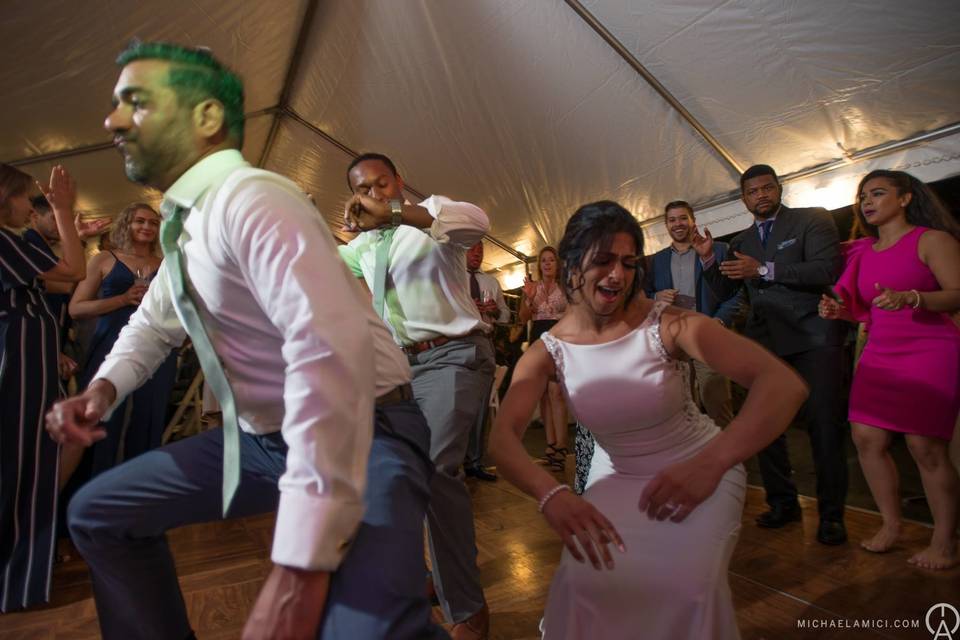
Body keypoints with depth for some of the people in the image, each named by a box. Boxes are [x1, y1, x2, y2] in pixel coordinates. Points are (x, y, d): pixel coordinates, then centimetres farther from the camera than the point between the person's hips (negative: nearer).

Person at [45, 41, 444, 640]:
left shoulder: (253, 199, -21)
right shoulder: (186, 225, 9)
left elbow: (332, 352, -36)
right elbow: (153, 322, 25)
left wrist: (303, 563, -36)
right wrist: (106, 385, 3)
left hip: (363, 433, -8)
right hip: (261, 437, 9)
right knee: (98, 512, 17)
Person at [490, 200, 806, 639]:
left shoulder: (667, 324, -23)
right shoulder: (548, 352, -15)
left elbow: (785, 383, -32)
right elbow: (502, 438, -26)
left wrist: (713, 461, -49)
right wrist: (550, 493, -48)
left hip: (702, 468, -1)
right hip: (617, 476, 2)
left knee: (686, 586, -23)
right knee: (585, 580, -14)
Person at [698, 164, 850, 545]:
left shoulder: (813, 220, 2)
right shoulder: (742, 241, 16)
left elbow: (827, 270, -14)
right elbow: (724, 292, 13)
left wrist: (764, 270, -19)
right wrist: (708, 258, -2)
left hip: (812, 337, -5)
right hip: (765, 340, 5)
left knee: (824, 423, -2)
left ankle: (831, 514, 14)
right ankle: (782, 502, 24)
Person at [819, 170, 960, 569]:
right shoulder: (863, 251, 14)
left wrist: (910, 298, -29)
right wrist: (840, 311, 0)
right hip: (879, 354, 6)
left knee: (925, 446, -8)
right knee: (866, 438, -1)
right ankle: (891, 524, 14)